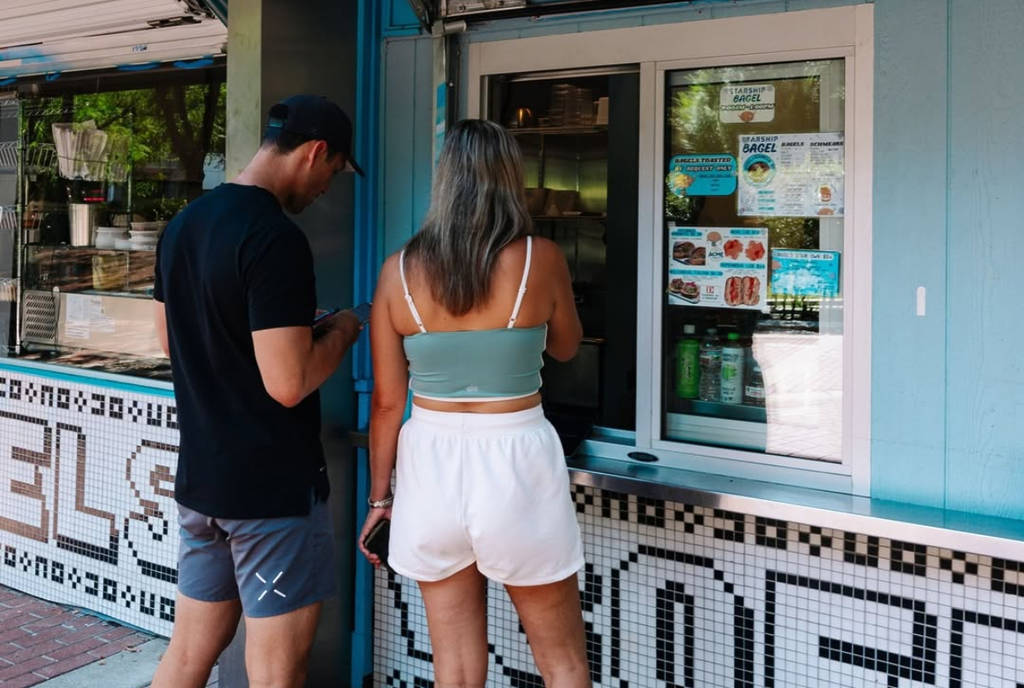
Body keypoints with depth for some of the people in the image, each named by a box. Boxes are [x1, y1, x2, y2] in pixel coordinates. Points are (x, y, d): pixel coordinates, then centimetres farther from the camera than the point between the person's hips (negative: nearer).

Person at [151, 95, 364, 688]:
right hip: (274, 487, -8)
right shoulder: (276, 239, -20)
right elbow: (288, 384, -24)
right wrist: (340, 330, -5)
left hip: (200, 477, 9)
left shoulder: (184, 225, 7)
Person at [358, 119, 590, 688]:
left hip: (431, 465, 3)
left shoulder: (399, 270, -3)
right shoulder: (540, 259, -8)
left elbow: (386, 400, 0)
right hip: (516, 465, -2)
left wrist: (380, 496, 11)